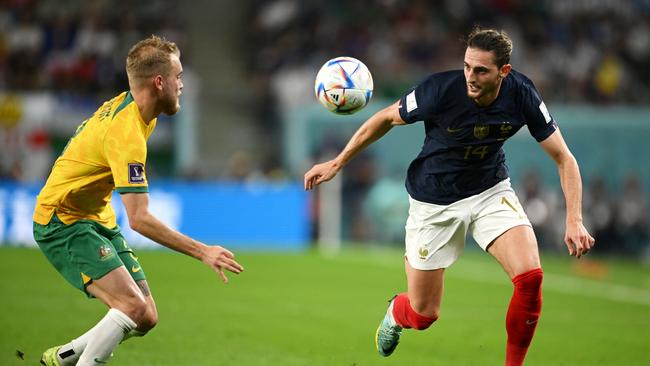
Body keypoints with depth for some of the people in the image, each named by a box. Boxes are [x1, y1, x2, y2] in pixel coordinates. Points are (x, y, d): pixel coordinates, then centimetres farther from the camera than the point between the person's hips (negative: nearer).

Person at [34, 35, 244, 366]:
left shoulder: (125, 103, 2)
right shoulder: (127, 133, -28)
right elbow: (139, 219, -32)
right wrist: (202, 252, -31)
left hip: (97, 218, 10)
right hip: (63, 222, -10)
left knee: (145, 319, 3)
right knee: (132, 306, -26)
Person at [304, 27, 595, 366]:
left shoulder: (521, 94, -20)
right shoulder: (441, 90, -28)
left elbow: (564, 158, -13)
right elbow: (386, 118, -9)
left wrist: (574, 220, -24)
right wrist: (337, 163, -3)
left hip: (491, 189, 2)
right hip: (435, 201, -2)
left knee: (530, 277, -22)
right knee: (422, 316, 4)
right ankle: (396, 312, 44)